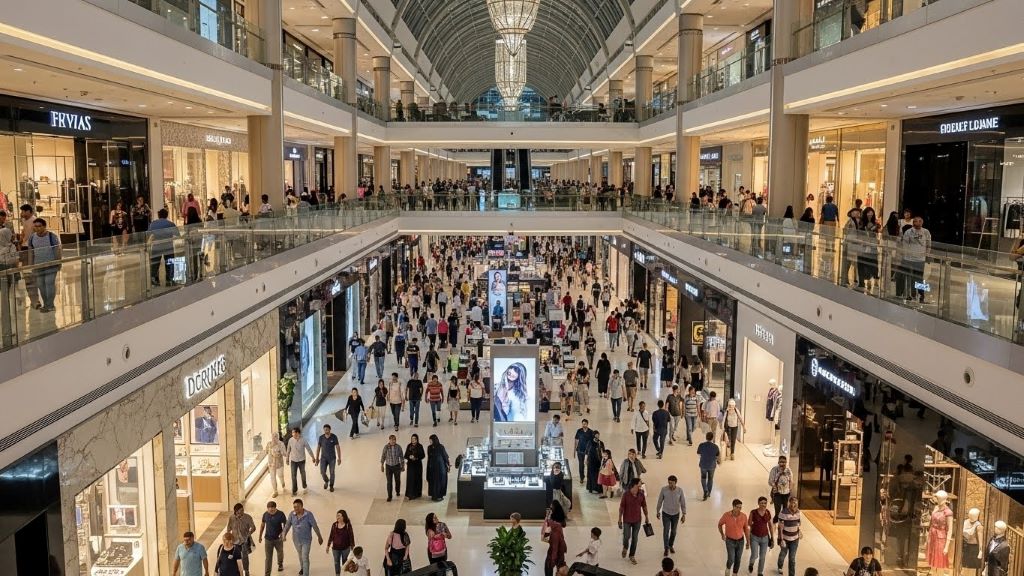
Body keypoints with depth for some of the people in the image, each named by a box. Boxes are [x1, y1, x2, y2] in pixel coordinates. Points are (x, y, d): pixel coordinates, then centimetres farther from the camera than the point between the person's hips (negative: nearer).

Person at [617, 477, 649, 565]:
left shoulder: (641, 495, -9)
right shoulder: (626, 494, -18)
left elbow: (644, 506, 5)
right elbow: (621, 507, -10)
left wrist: (646, 517, 11)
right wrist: (620, 519, -8)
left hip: (637, 520, 3)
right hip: (627, 520, -3)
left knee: (635, 538, 9)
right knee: (626, 536, 2)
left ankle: (632, 556, 25)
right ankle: (625, 547, 36)